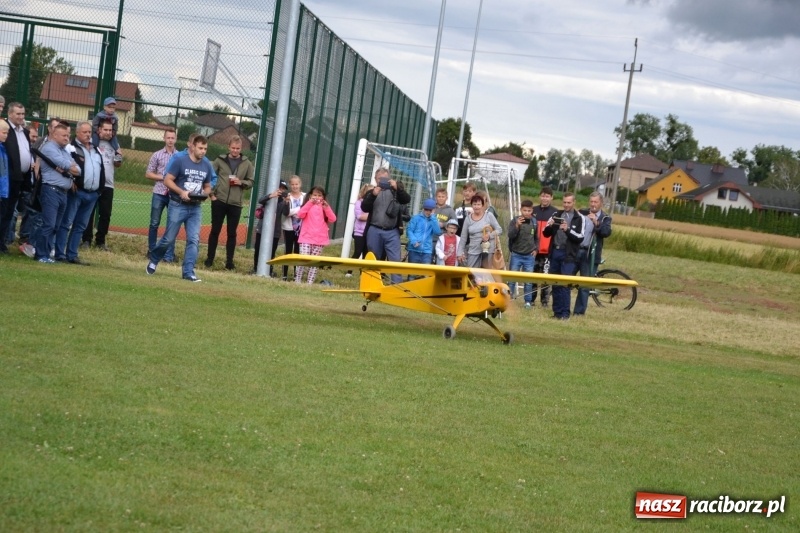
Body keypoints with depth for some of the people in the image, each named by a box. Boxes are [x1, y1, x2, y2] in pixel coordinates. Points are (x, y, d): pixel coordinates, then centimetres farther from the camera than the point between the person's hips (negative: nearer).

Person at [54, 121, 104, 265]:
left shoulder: (96, 150, 19)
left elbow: (101, 169, 21)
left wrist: (100, 188, 8)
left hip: (92, 194, 7)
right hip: (76, 192, -7)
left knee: (80, 226, 9)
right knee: (66, 223, -5)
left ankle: (72, 255, 12)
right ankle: (60, 254, -6)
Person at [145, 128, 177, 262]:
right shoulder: (157, 155, 3)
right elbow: (148, 174, 4)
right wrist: (163, 177, -9)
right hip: (159, 193, 0)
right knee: (154, 224, 5)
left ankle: (169, 255, 6)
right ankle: (151, 251, 18)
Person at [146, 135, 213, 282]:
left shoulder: (207, 166, 6)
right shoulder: (180, 161, -8)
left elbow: (207, 187, 17)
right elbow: (167, 180, -8)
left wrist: (204, 194, -6)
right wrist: (181, 192, -20)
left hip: (195, 208, 4)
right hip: (177, 206, -4)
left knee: (193, 240, -5)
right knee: (169, 238, 2)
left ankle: (188, 272, -3)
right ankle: (153, 261, 26)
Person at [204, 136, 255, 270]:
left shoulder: (247, 164, 4)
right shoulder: (220, 160, 1)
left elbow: (251, 182, 8)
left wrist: (241, 182, -11)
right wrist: (211, 193, -6)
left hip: (236, 204, 1)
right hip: (219, 201, -1)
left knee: (232, 234, 4)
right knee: (215, 231, 5)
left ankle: (229, 262, 9)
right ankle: (210, 259, 14)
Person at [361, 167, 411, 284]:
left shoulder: (395, 191, 9)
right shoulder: (371, 191, 9)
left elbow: (407, 199, -6)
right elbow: (364, 208, -5)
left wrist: (397, 188, -20)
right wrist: (373, 195, -18)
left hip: (392, 232, -1)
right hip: (375, 231, 1)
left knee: (395, 259, -8)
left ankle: (397, 284, -11)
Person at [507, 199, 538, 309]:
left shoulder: (534, 222, 3)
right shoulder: (515, 221, -7)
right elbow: (510, 235, -18)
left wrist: (536, 249, 4)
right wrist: (517, 226, -32)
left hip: (529, 256, 2)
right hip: (516, 255, -2)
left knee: (529, 280, 6)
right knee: (512, 279, 0)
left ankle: (528, 301, 13)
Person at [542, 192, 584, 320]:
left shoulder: (579, 218, -1)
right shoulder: (556, 215, 11)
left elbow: (580, 237, -7)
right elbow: (546, 233, 12)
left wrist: (568, 229, -21)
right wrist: (549, 226, -10)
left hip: (568, 255, -5)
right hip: (555, 252, 5)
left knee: (565, 284, -9)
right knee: (555, 284, 7)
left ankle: (565, 313, -7)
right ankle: (557, 311, 13)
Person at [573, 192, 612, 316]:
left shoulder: (605, 218, 3)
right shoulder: (582, 213, 10)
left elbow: (607, 232, -13)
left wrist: (596, 223, -24)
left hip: (590, 255, -2)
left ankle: (579, 312, 8)